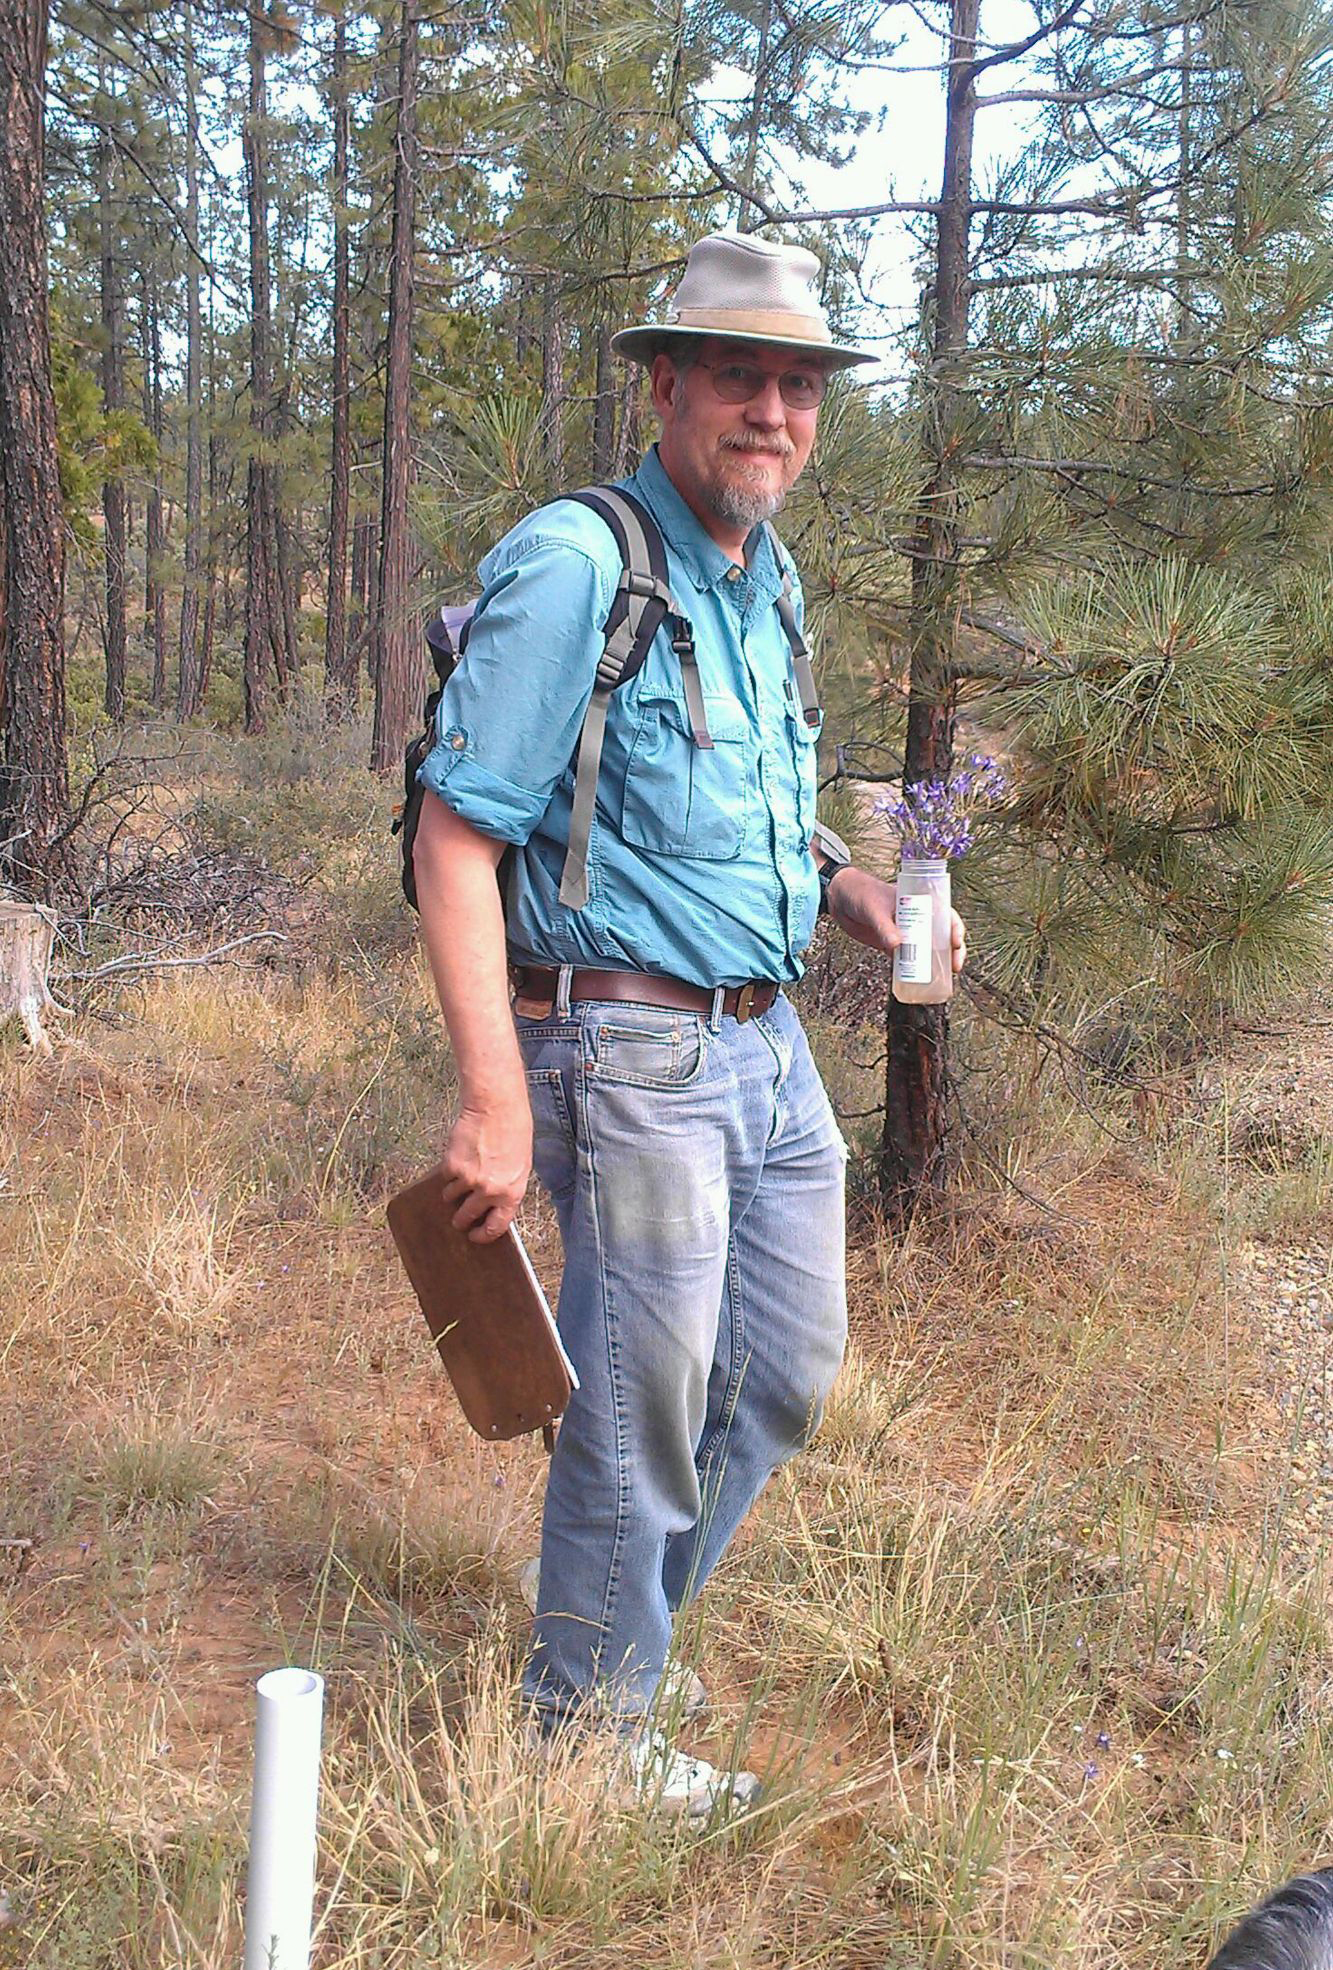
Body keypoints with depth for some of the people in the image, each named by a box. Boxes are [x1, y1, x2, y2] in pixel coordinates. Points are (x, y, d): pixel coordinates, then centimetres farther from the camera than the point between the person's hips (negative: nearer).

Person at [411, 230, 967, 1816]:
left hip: (769, 1048, 9)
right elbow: (456, 838, -18)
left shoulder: (765, 578, 12)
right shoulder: (570, 568, -15)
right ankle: (591, 1729, 25)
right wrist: (494, 1096, -24)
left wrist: (840, 886, 6)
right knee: (643, 1408, 3)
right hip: (633, 1050, -8)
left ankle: (622, 1617, 39)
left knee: (786, 1374, 18)